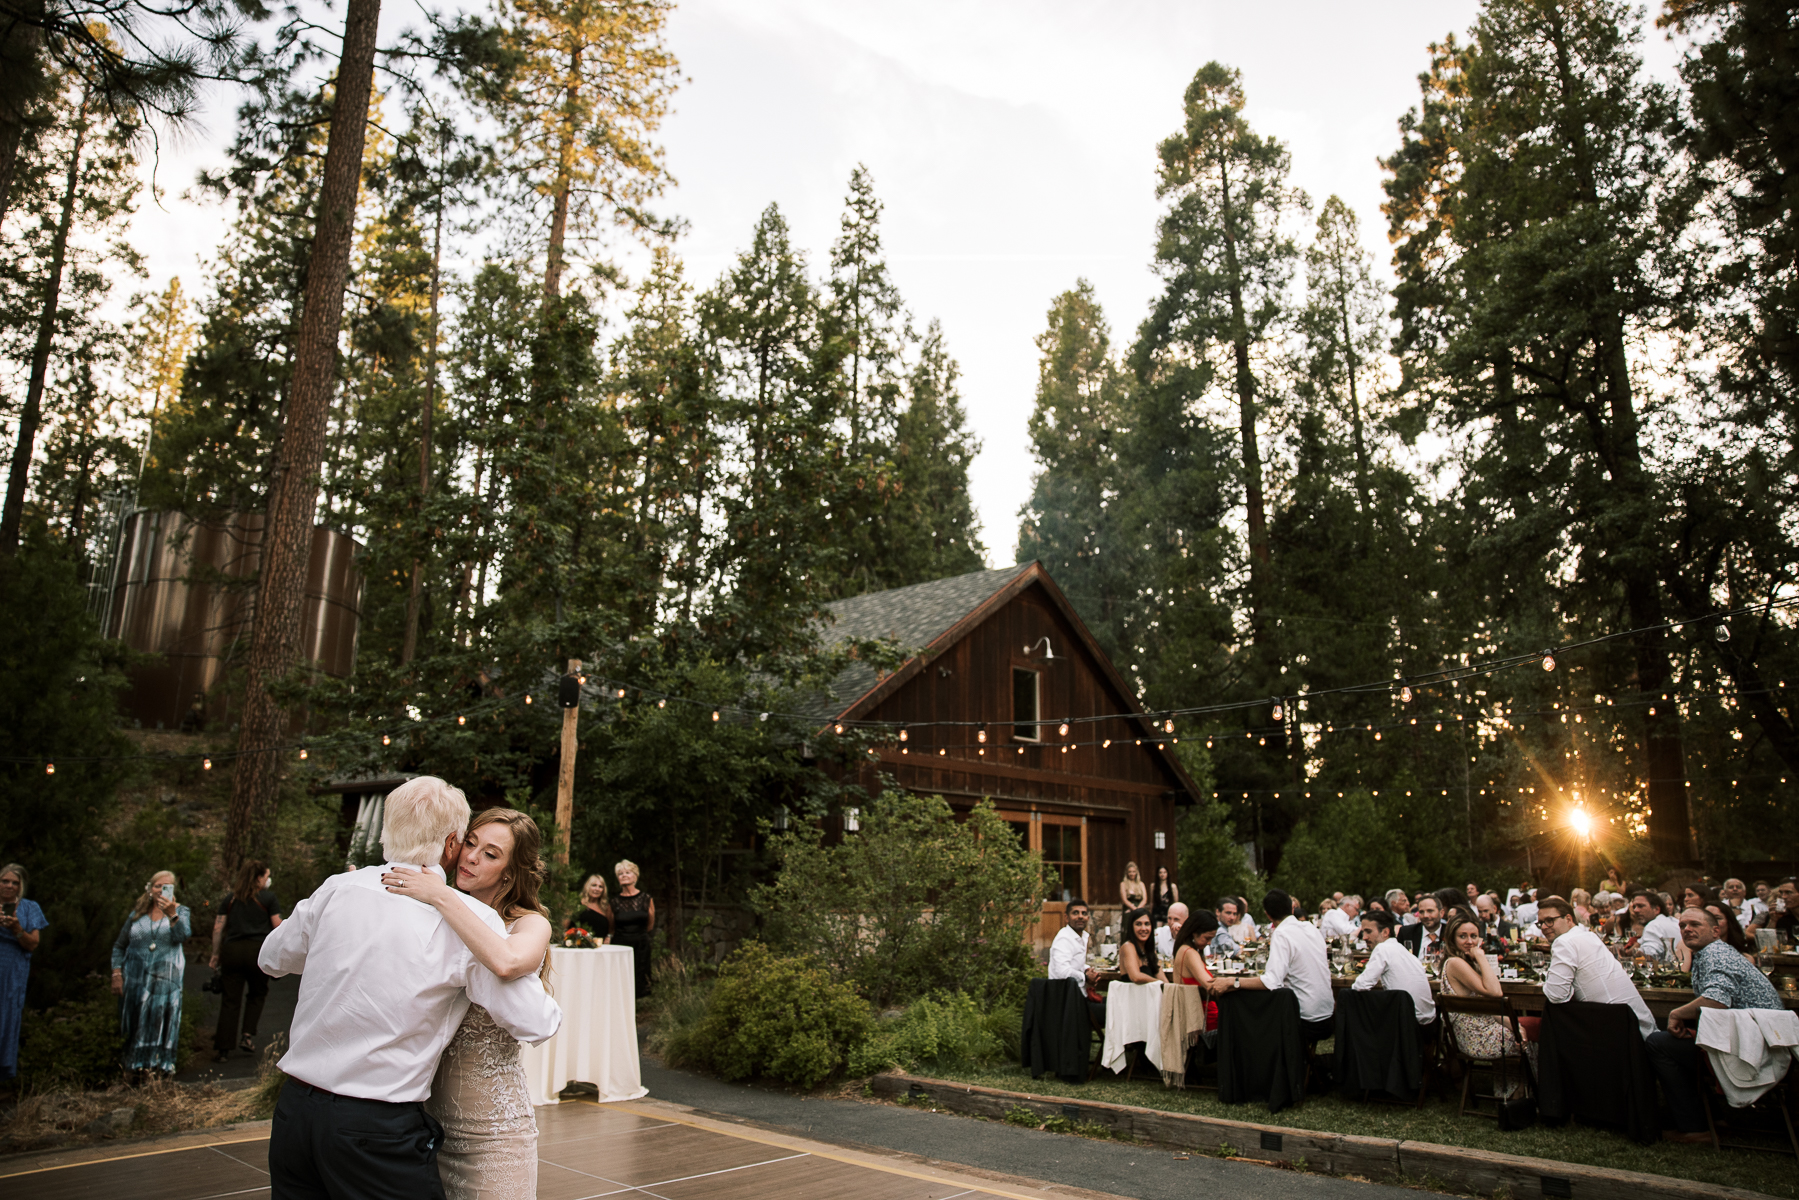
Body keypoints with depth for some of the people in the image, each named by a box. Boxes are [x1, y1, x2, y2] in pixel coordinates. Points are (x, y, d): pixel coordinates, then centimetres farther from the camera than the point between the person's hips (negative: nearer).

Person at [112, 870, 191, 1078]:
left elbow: (183, 936, -13)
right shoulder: (138, 913, 11)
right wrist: (117, 973, 5)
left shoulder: (180, 911, 6)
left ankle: (162, 1064, -1)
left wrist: (172, 915, -27)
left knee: (162, 1019, -6)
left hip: (166, 978, -2)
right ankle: (138, 1064, 11)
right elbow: (119, 946, 16)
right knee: (137, 1021, 3)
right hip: (136, 978, 2)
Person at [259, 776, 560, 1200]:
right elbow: (536, 1025, -10)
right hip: (378, 1131, -5)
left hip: (293, 1110, 5)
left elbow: (272, 958, 19)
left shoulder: (338, 888, 0)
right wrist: (546, 992, 11)